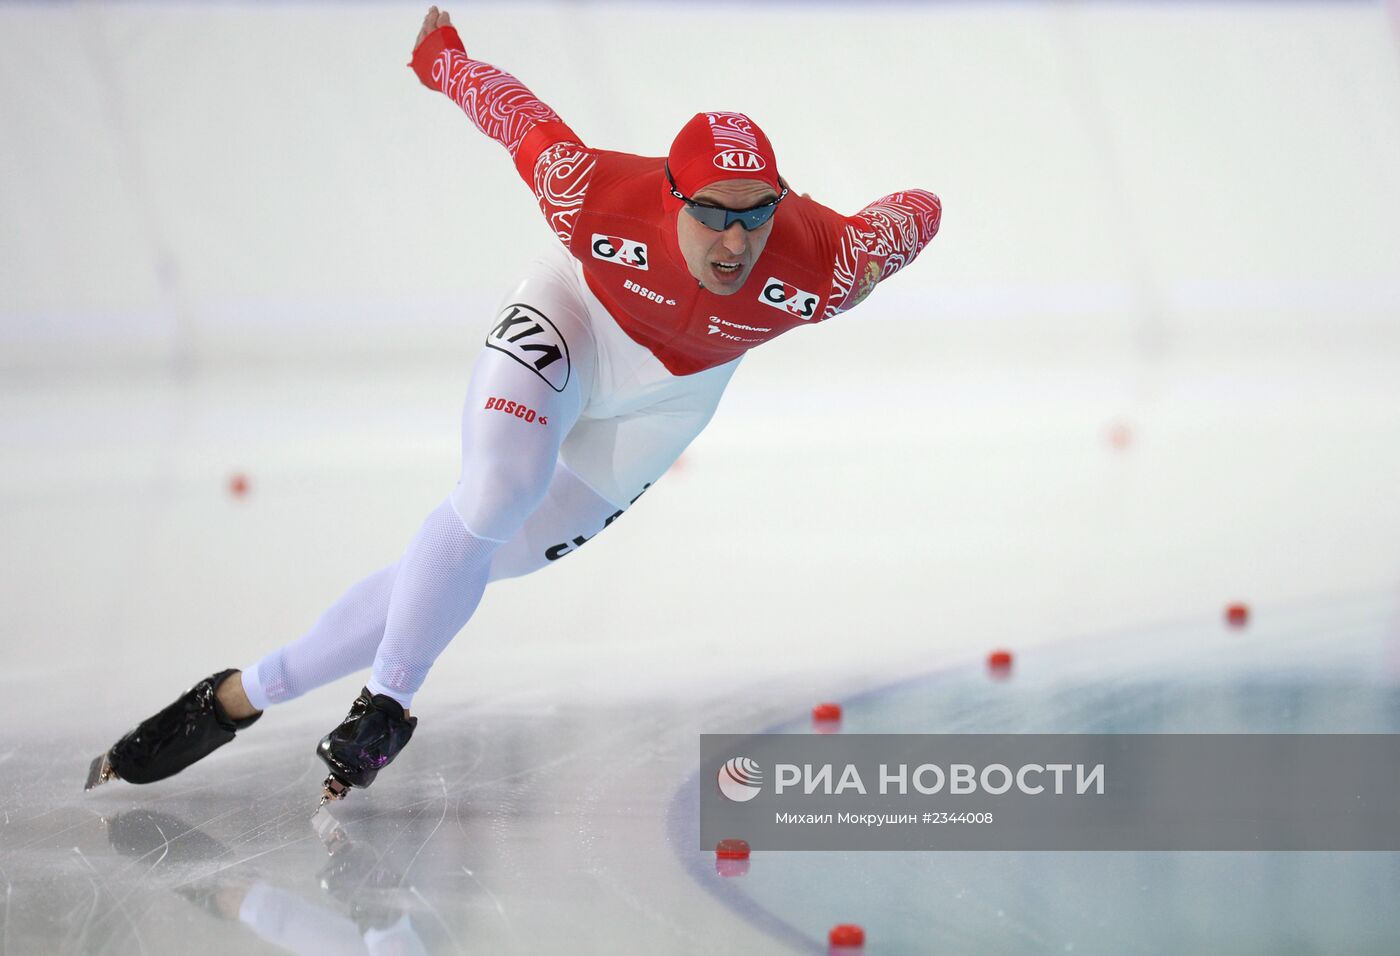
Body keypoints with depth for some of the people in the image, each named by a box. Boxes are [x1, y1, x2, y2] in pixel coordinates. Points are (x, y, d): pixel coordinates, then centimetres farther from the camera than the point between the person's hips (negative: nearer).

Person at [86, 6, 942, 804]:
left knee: (488, 554, 0)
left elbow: (918, 215, -17)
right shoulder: (597, 195, -37)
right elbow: (515, 112, -19)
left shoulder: (823, 263, -35)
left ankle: (248, 692, 8)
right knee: (502, 488, -30)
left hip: (668, 395, 2)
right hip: (575, 313, -2)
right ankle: (386, 707, -11)